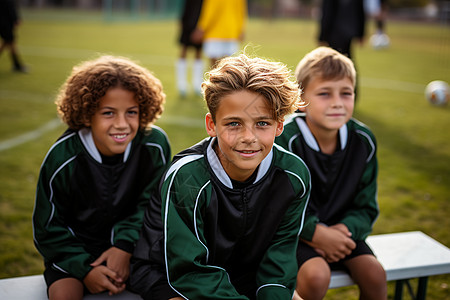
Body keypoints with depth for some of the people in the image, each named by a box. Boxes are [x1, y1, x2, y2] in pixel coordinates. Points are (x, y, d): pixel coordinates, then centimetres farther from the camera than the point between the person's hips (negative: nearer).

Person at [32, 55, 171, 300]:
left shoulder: (155, 145, -16)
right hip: (73, 249, -1)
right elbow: (47, 229, -7)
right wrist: (84, 269, -18)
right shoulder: (63, 158, -18)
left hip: (132, 245, 2)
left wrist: (125, 246, -19)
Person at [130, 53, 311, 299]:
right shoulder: (186, 178, -29)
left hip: (244, 274, 5)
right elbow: (190, 270, -23)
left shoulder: (293, 175, -15)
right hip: (169, 271, -4)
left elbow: (279, 255, -7)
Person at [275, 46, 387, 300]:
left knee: (375, 273, -15)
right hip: (294, 231, -4)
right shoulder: (285, 140, -22)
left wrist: (345, 229, -19)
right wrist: (316, 233, -24)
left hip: (341, 228, 5)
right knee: (317, 274, -29)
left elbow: (366, 207, 0)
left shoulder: (363, 140, -6)